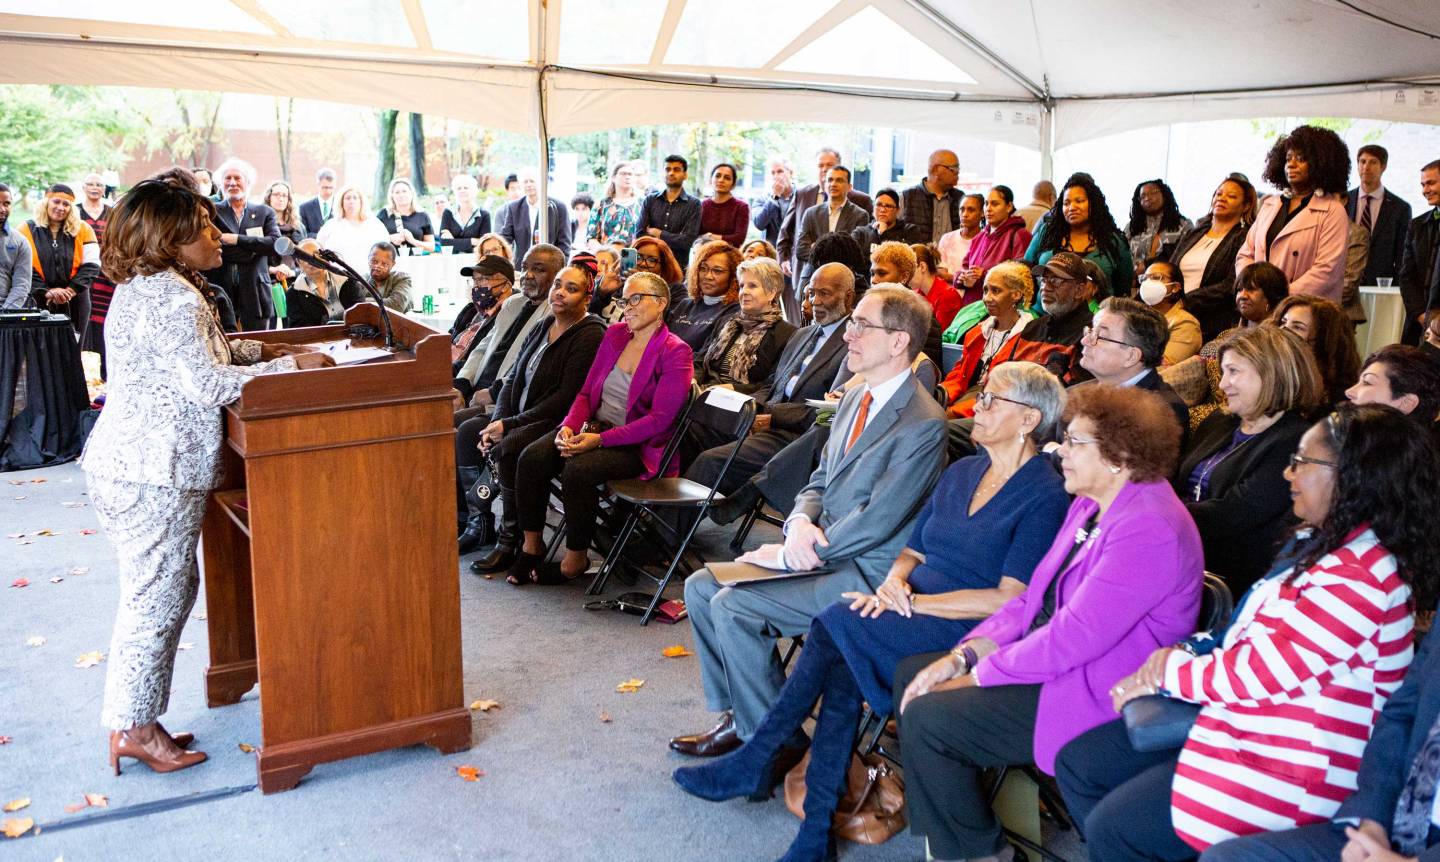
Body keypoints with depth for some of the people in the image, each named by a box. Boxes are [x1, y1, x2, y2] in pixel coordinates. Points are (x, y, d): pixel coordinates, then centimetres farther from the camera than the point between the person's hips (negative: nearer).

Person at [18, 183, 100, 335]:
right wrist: (46, 291, -16)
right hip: (38, 302, -1)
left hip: (75, 303, 1)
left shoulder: (82, 229, 6)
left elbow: (91, 265, 0)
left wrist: (72, 290, -12)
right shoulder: (27, 230, 2)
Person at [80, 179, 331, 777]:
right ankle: (134, 729, 11)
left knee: (170, 589, 18)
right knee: (156, 599, -1)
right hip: (153, 475, -11)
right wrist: (290, 365, -16)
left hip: (127, 465, 11)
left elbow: (200, 353, 29)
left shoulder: (142, 288, 16)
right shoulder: (172, 297, -18)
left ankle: (134, 719, 27)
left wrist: (259, 350, 17)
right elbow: (208, 385, -24)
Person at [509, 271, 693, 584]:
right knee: (532, 456, -19)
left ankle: (576, 558, -14)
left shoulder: (676, 353, -9)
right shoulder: (614, 334, 12)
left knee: (578, 469, -33)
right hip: (594, 428, 6)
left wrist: (600, 439, -22)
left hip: (639, 446, -6)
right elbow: (586, 392, 14)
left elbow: (659, 419, -16)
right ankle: (531, 544, -5)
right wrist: (569, 426, -7)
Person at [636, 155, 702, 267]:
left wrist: (658, 234, -2)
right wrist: (673, 239, -8)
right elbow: (639, 235, -1)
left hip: (679, 266, -1)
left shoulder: (693, 204, 1)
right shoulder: (650, 200, 8)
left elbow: (688, 241, -9)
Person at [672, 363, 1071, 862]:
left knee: (839, 622, -26)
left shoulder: (1045, 496, -7)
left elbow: (1009, 600, -14)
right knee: (841, 667, -24)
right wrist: (894, 582, -5)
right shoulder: (961, 472, 17)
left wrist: (913, 602, -15)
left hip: (967, 634, -6)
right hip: (911, 613, 7)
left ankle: (755, 761, -13)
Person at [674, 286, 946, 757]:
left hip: (867, 572, -9)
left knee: (733, 606, -20)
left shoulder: (923, 424, -19)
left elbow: (877, 521, -22)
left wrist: (794, 554, -16)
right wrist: (800, 523, -7)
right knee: (701, 586, 1)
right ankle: (739, 715, 11)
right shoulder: (855, 399, 11)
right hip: (821, 550, 9)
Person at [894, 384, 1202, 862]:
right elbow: (1034, 597, 11)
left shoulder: (1148, 530, -23)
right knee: (910, 672, 8)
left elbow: (1072, 638, -27)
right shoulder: (1090, 505, 9)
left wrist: (976, 677, -18)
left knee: (926, 716, -19)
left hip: (1094, 693, -11)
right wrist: (961, 656, -1)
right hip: (1050, 661, 11)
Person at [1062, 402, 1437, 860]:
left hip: (1287, 770, -10)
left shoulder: (1358, 576, -23)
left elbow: (1260, 671, -23)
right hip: (1242, 723, 10)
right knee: (1077, 765, 7)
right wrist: (1184, 651, -3)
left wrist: (1169, 671, -9)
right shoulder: (1325, 544, 10)